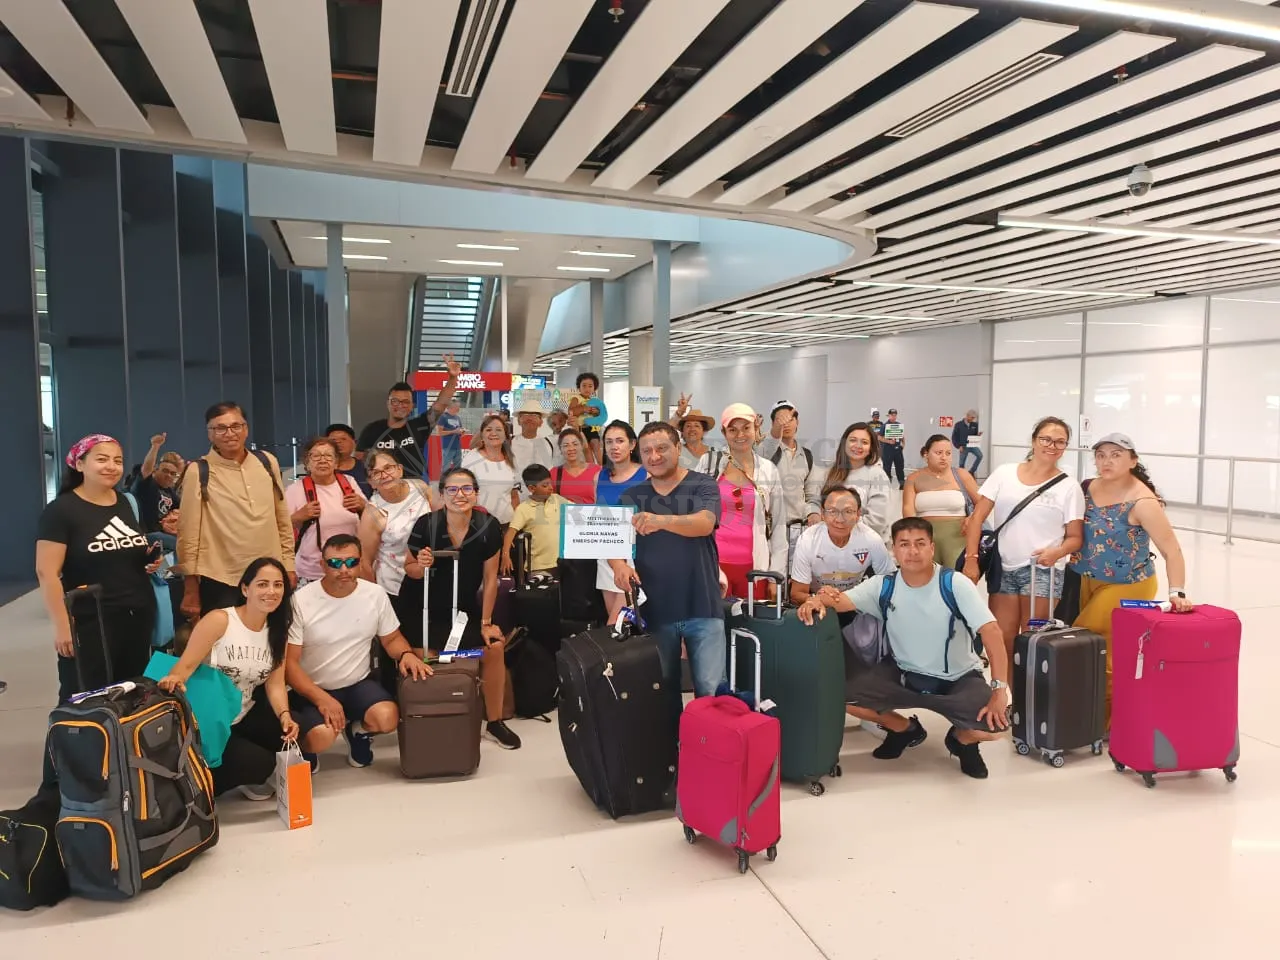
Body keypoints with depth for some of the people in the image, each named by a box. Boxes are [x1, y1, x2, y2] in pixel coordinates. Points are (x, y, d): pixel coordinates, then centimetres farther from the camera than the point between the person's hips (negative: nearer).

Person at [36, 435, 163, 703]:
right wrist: (62, 625, -19)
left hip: (137, 620, 6)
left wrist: (150, 561, 4)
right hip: (89, 625, -6)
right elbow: (47, 573, -14)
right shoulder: (61, 510, -9)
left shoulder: (126, 503, 11)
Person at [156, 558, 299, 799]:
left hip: (244, 718, 6)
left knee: (297, 728, -15)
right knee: (259, 764, -23)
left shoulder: (278, 631, 1)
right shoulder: (219, 621, -16)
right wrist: (174, 679, -40)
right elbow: (185, 666, -16)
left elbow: (275, 684, -2)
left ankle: (249, 777, 11)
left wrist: (284, 716, -21)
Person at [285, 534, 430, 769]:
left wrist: (406, 654, -17)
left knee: (387, 718, -26)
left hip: (359, 683, 3)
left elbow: (391, 639, 8)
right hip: (313, 689, -2)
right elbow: (289, 662, -13)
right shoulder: (301, 601, -15)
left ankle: (358, 730, 12)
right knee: (322, 736, -30)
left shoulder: (375, 594, -5)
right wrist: (322, 699, -24)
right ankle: (305, 746, 10)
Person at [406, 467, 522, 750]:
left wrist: (486, 622, -10)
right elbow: (409, 568, -5)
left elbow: (490, 578, -11)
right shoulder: (426, 526, -21)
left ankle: (494, 722, 7)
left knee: (494, 647, -13)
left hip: (469, 608, 1)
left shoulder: (489, 527, -18)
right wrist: (421, 566, -29)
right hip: (430, 609, -1)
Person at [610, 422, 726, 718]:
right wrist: (619, 564, -21)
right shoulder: (632, 496, 8)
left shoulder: (702, 485, -3)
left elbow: (704, 524, -22)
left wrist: (661, 521, -41)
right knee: (662, 690, 14)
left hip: (702, 607, -3)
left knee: (710, 690, -3)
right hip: (654, 610, 3)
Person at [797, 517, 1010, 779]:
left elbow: (991, 632, -23)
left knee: (994, 724, -30)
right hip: (903, 674, 2)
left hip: (958, 679, -2)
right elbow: (840, 601, -18)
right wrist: (818, 599, -44)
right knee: (841, 693, -16)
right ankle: (905, 730, 14)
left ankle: (962, 740, 12)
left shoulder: (955, 584, -18)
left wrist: (1000, 690, -32)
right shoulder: (882, 586, -10)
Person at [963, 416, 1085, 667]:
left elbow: (1076, 537, 3)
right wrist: (971, 558, -7)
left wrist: (1058, 552, -19)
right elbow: (977, 517, 2)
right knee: (1001, 642, 6)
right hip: (1003, 568, 2)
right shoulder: (1004, 473, 4)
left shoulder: (1068, 487, 1)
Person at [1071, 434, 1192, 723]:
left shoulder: (1141, 502, -21)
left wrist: (1177, 593, -32)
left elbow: (1172, 550, -23)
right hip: (1088, 581, 7)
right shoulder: (1090, 488, -1)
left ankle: (1105, 720, 13)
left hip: (1126, 587, -7)